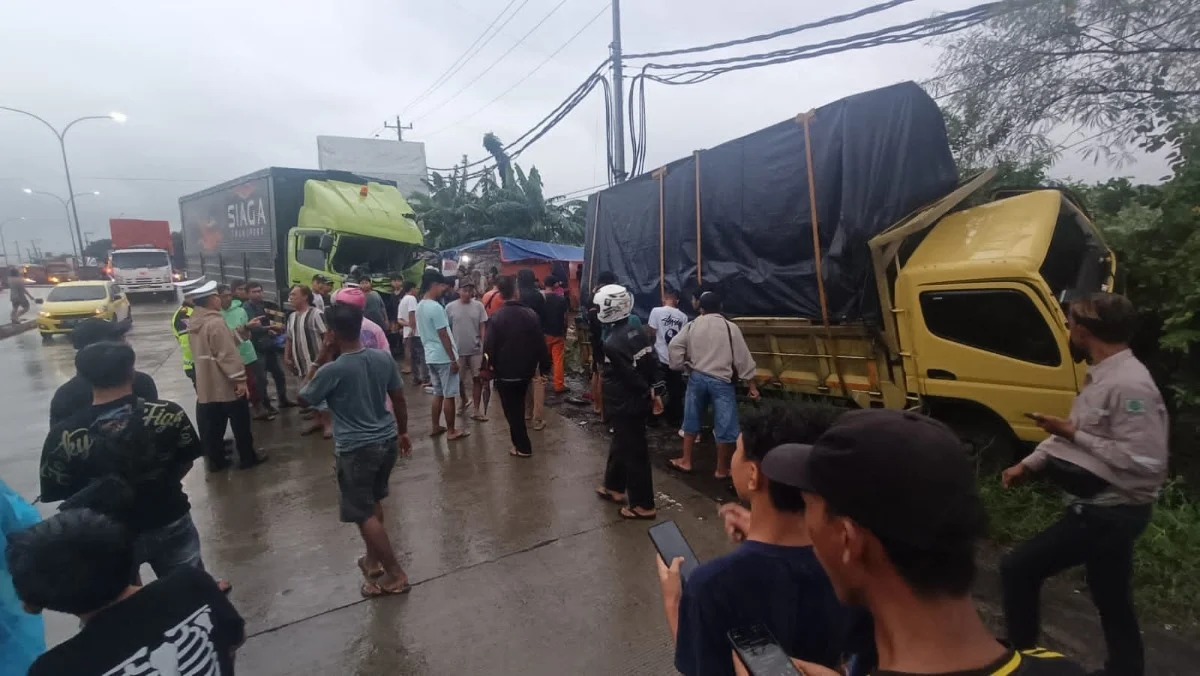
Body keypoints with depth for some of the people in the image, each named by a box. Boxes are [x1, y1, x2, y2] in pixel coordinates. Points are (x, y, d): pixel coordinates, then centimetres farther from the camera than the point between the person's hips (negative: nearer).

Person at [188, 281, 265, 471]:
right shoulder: (215, 322, -21)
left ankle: (215, 460, 22)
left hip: (206, 384, 8)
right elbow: (228, 354, -23)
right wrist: (240, 379, -20)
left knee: (212, 425, 14)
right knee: (240, 423, 6)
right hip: (226, 384, -8)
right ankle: (247, 457, 15)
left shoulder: (194, 323, 9)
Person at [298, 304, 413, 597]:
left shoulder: (332, 370, -19)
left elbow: (304, 398, 0)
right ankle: (373, 559, 37)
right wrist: (403, 432, 18)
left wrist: (322, 358, -1)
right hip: (387, 440, 6)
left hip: (356, 448, -6)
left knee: (364, 513, 7)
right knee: (373, 503, 24)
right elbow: (399, 399, 4)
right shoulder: (384, 357, -5)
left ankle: (395, 575, 13)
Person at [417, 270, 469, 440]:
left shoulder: (420, 306, 10)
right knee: (449, 395, 1)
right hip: (444, 357, -9)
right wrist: (453, 359, -15)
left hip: (431, 356, 9)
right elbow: (443, 336, -19)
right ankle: (451, 431, 9)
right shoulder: (435, 307, -19)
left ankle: (436, 427, 25)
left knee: (438, 393, 17)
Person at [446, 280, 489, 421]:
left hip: (476, 349, 0)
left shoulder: (478, 306, -3)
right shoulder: (450, 307, -5)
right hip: (457, 350, 0)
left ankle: (476, 409, 13)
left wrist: (484, 346, -5)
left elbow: (483, 328, 1)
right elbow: (446, 330, 2)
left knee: (477, 379, 3)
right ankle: (464, 401, 38)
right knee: (459, 379, 12)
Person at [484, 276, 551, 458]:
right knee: (519, 406, 24)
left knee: (511, 410, 8)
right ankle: (520, 441, 37)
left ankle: (523, 447, 12)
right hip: (525, 370, 4)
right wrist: (544, 365, 6)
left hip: (505, 372, -4)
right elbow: (540, 343, -3)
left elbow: (489, 347, -13)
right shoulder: (530, 314, -6)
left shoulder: (496, 317, -15)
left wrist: (490, 367, 2)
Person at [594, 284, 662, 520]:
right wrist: (655, 392, 8)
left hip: (624, 406, -9)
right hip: (639, 402, 9)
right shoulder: (637, 331, 2)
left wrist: (648, 392, -4)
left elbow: (630, 376, -20)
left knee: (634, 453, 3)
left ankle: (643, 505, 15)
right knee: (620, 445, 24)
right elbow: (652, 364, 4)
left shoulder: (612, 343, -23)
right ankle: (614, 487, 40)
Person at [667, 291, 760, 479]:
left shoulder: (693, 326, 3)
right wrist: (752, 385, 0)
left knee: (691, 420, 18)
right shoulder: (730, 327, -5)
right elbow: (743, 357, -5)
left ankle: (685, 461, 27)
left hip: (697, 378, 4)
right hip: (721, 381, -3)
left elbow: (673, 346, -2)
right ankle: (722, 470, 16)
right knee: (725, 426, 7)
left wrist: (680, 366, 11)